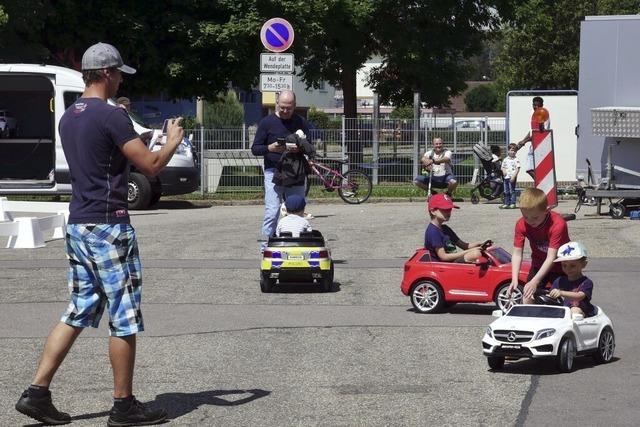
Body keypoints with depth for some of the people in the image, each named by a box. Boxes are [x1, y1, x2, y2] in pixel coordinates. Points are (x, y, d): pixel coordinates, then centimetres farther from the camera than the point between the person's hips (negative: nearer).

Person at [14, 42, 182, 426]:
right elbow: (151, 165, -15)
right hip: (108, 226, -8)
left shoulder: (69, 117, 12)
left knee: (78, 313, 12)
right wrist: (173, 141, 3)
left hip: (77, 225, 9)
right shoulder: (111, 116, -15)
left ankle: (38, 392, 7)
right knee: (125, 319, 1)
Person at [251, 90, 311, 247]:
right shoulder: (267, 122, 3)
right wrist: (270, 148, -17)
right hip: (273, 171, -3)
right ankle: (267, 245, -9)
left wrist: (299, 149, -11)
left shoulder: (301, 123, 10)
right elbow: (255, 148, 3)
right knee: (272, 210, -12)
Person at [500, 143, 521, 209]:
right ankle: (507, 203, 15)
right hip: (505, 177, 5)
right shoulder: (505, 160, 12)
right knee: (506, 191, 9)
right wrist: (503, 171, -3)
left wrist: (513, 176, -16)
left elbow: (517, 169, -8)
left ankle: (513, 203, 0)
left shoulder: (516, 160, -4)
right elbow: (503, 167, 20)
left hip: (512, 178, -5)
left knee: (512, 191, -5)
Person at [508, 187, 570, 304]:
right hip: (538, 264, 4)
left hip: (560, 265, -4)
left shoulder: (558, 224, -33)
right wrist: (514, 279, -33)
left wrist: (535, 282, -42)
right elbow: (517, 254, -18)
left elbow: (551, 257, -35)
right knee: (527, 299, -5)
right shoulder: (521, 225, -20)